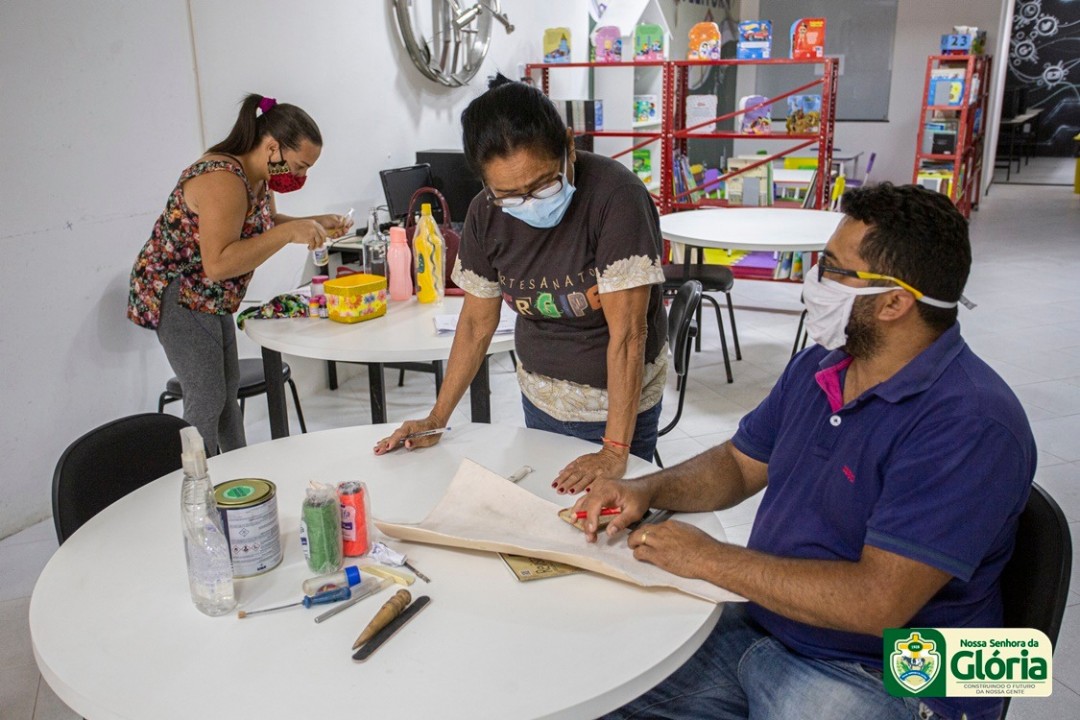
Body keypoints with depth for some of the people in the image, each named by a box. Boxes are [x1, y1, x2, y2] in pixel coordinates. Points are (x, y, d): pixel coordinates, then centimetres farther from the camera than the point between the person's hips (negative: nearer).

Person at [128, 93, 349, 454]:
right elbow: (218, 264, -36)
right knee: (206, 399, -6)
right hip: (177, 295, -10)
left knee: (227, 386, 16)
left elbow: (260, 225, 16)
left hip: (208, 296, 10)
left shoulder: (258, 176, -1)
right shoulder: (223, 181, -29)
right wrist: (289, 233, -36)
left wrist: (313, 223, 1)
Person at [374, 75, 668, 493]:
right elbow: (477, 322, 1)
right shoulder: (486, 214, -9)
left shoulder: (614, 196, -26)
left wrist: (615, 450, -27)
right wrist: (436, 420, 1)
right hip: (539, 397, 5)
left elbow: (627, 333, -26)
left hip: (616, 401, -4)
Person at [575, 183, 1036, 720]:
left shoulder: (970, 424, -24)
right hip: (758, 623, 7)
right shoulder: (817, 366, 4)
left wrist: (709, 559, -21)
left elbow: (876, 603, -28)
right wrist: (647, 490, -5)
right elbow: (740, 464, 14)